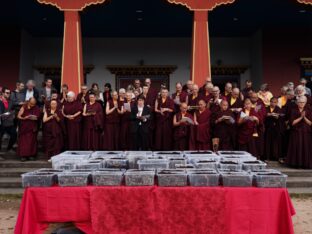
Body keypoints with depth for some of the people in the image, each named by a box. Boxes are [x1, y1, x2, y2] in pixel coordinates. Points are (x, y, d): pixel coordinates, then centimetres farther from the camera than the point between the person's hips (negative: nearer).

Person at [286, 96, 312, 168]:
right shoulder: (293, 111, 2)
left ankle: (305, 164, 5)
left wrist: (304, 117, -14)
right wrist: (300, 117, -14)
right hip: (296, 133, -1)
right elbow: (292, 123, -7)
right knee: (296, 148, -6)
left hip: (306, 133, 2)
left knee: (306, 149, -2)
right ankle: (296, 164, 1)